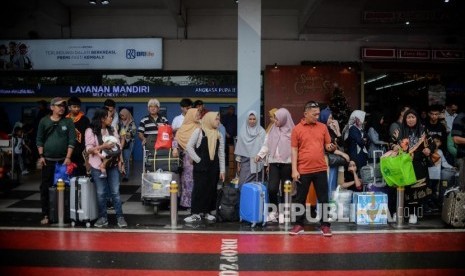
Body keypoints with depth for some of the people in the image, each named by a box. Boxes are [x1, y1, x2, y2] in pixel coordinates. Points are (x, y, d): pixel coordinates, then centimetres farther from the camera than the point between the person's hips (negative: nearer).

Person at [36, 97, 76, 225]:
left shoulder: (68, 122, 2)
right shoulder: (44, 121, 5)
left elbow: (72, 140, -3)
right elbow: (39, 140, 6)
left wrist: (68, 157, -10)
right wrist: (41, 156, -2)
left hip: (63, 160, -1)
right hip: (48, 160, 1)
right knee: (45, 187, 2)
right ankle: (45, 214, 10)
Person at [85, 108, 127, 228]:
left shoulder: (112, 130, 9)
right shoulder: (90, 131, -5)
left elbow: (118, 146, 10)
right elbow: (89, 149, -10)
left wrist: (120, 160, 0)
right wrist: (103, 146, -21)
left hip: (112, 165, 3)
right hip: (98, 166, -3)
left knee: (115, 192, 3)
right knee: (101, 193, 4)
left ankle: (120, 217, 7)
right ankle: (103, 217, 16)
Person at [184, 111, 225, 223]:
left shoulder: (218, 135, 9)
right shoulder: (199, 131, -5)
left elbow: (221, 153, 8)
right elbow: (189, 147, -8)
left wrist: (222, 170, 4)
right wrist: (198, 160, -10)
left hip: (213, 167, 5)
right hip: (201, 166, -4)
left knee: (211, 189, 8)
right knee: (198, 189, -3)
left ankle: (206, 212, 19)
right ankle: (196, 213, 4)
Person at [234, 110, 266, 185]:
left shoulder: (262, 132, 0)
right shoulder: (243, 131, 5)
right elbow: (239, 148, 7)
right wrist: (238, 163, 5)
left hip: (257, 163, -1)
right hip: (245, 162, 1)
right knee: (243, 184, -5)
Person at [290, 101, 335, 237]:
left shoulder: (323, 127, 6)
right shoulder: (297, 129, -2)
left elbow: (327, 145, 11)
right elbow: (294, 150, -2)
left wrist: (331, 147, -14)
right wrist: (294, 170, -7)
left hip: (320, 169, 2)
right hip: (303, 170, -2)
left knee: (323, 199, 6)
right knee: (301, 199, 8)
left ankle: (325, 225, 16)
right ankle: (299, 225, 20)